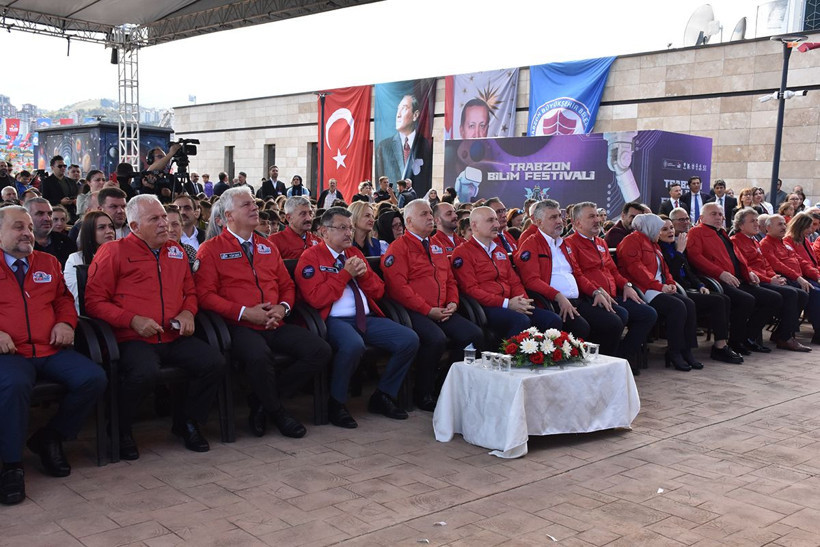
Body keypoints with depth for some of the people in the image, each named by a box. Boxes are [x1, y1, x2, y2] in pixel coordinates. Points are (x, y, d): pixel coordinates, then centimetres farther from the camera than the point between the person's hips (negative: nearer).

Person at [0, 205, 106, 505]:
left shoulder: (48, 263, 21)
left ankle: (50, 438, 2)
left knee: (94, 378, -19)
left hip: (51, 351, 4)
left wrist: (65, 322, 6)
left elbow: (63, 298, 28)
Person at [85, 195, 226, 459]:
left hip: (175, 337, 5)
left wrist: (188, 312, 7)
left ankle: (187, 422, 8)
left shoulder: (176, 252, 20)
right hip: (133, 338, -5)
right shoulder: (113, 252, 3)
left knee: (215, 363, -17)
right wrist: (133, 320, -13)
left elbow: (190, 291, 30)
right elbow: (94, 301, -2)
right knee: (145, 372, -36)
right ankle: (121, 431, -5)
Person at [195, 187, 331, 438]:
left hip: (275, 325, 6)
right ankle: (276, 411, -7)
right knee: (259, 356, -38)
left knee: (321, 351, -16)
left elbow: (287, 285, 23)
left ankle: (262, 401, -1)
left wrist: (283, 307, 0)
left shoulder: (267, 247, 21)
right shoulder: (211, 250, 3)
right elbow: (205, 294, -7)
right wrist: (244, 312, -15)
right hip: (239, 326, -6)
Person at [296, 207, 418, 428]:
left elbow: (378, 291, 20)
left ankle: (382, 396, 6)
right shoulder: (311, 257, 1)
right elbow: (316, 299, -13)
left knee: (410, 340, -11)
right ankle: (336, 404, -14)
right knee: (353, 345, -39)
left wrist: (364, 273, 0)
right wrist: (345, 273, -10)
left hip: (366, 319, 7)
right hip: (334, 320, -7)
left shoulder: (355, 253, 21)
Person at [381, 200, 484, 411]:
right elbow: (398, 287, -12)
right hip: (414, 312, -7)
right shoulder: (398, 248, -2)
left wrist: (452, 303, 4)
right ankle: (423, 394, -13)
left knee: (475, 335, -13)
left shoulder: (436, 248, 23)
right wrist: (428, 310, -16)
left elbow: (450, 280, 26)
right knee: (436, 339, -33)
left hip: (442, 311, 7)